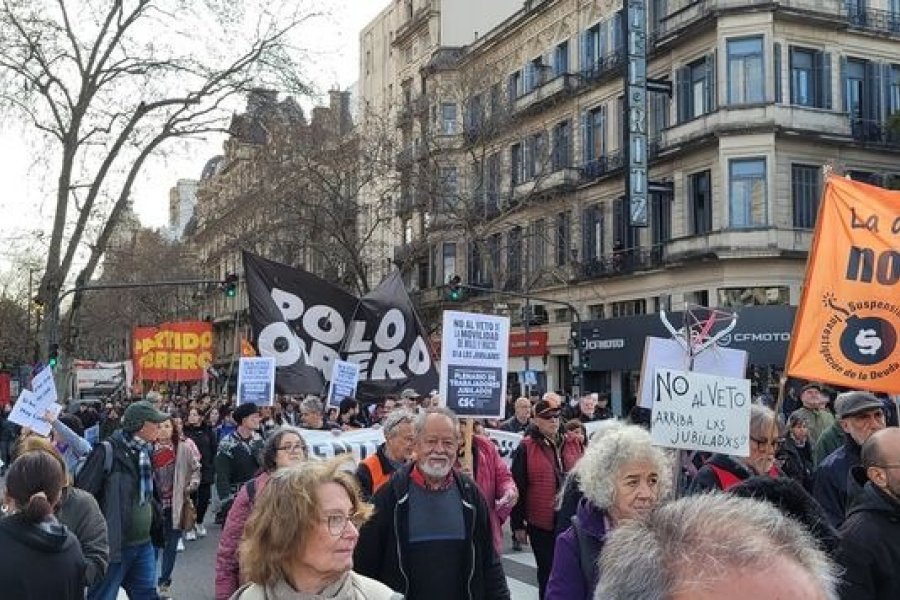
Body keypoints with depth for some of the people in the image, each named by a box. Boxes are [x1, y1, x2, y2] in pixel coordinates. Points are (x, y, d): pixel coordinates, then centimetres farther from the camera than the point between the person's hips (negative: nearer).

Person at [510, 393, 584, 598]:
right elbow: (518, 489, -5)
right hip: (542, 525, -3)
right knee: (548, 572, 8)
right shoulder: (525, 449, -6)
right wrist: (518, 525, -5)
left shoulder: (573, 444, 6)